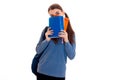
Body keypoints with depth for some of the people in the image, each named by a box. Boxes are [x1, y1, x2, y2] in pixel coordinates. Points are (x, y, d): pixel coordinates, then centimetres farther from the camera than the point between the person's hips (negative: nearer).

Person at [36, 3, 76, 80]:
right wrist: (47, 40, -16)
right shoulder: (47, 30, -1)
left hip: (59, 74, 1)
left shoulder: (70, 33, 2)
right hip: (43, 72, 0)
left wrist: (66, 40, -18)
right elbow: (38, 50, 1)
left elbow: (71, 56, -4)